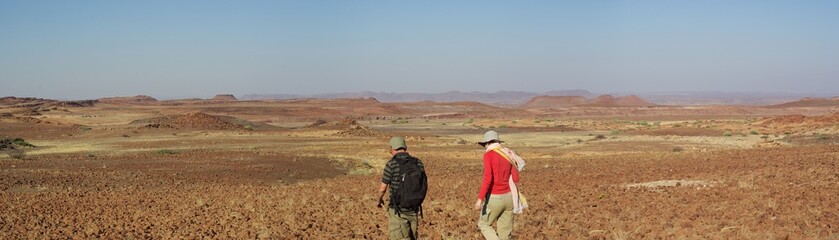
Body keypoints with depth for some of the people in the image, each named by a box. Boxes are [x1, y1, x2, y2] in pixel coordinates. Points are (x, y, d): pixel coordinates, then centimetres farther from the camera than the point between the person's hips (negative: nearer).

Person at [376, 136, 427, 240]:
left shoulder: (391, 164, -14)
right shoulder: (418, 162, 1)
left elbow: (382, 189, -9)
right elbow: (425, 186, 9)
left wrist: (380, 200, 13)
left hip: (398, 211, -5)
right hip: (413, 210, 5)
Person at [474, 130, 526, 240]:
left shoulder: (488, 155, -12)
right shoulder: (508, 154, 4)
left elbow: (487, 178, -23)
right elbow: (515, 178, 3)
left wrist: (480, 199, -23)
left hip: (494, 198, -5)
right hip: (509, 196, 5)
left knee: (483, 224, 17)